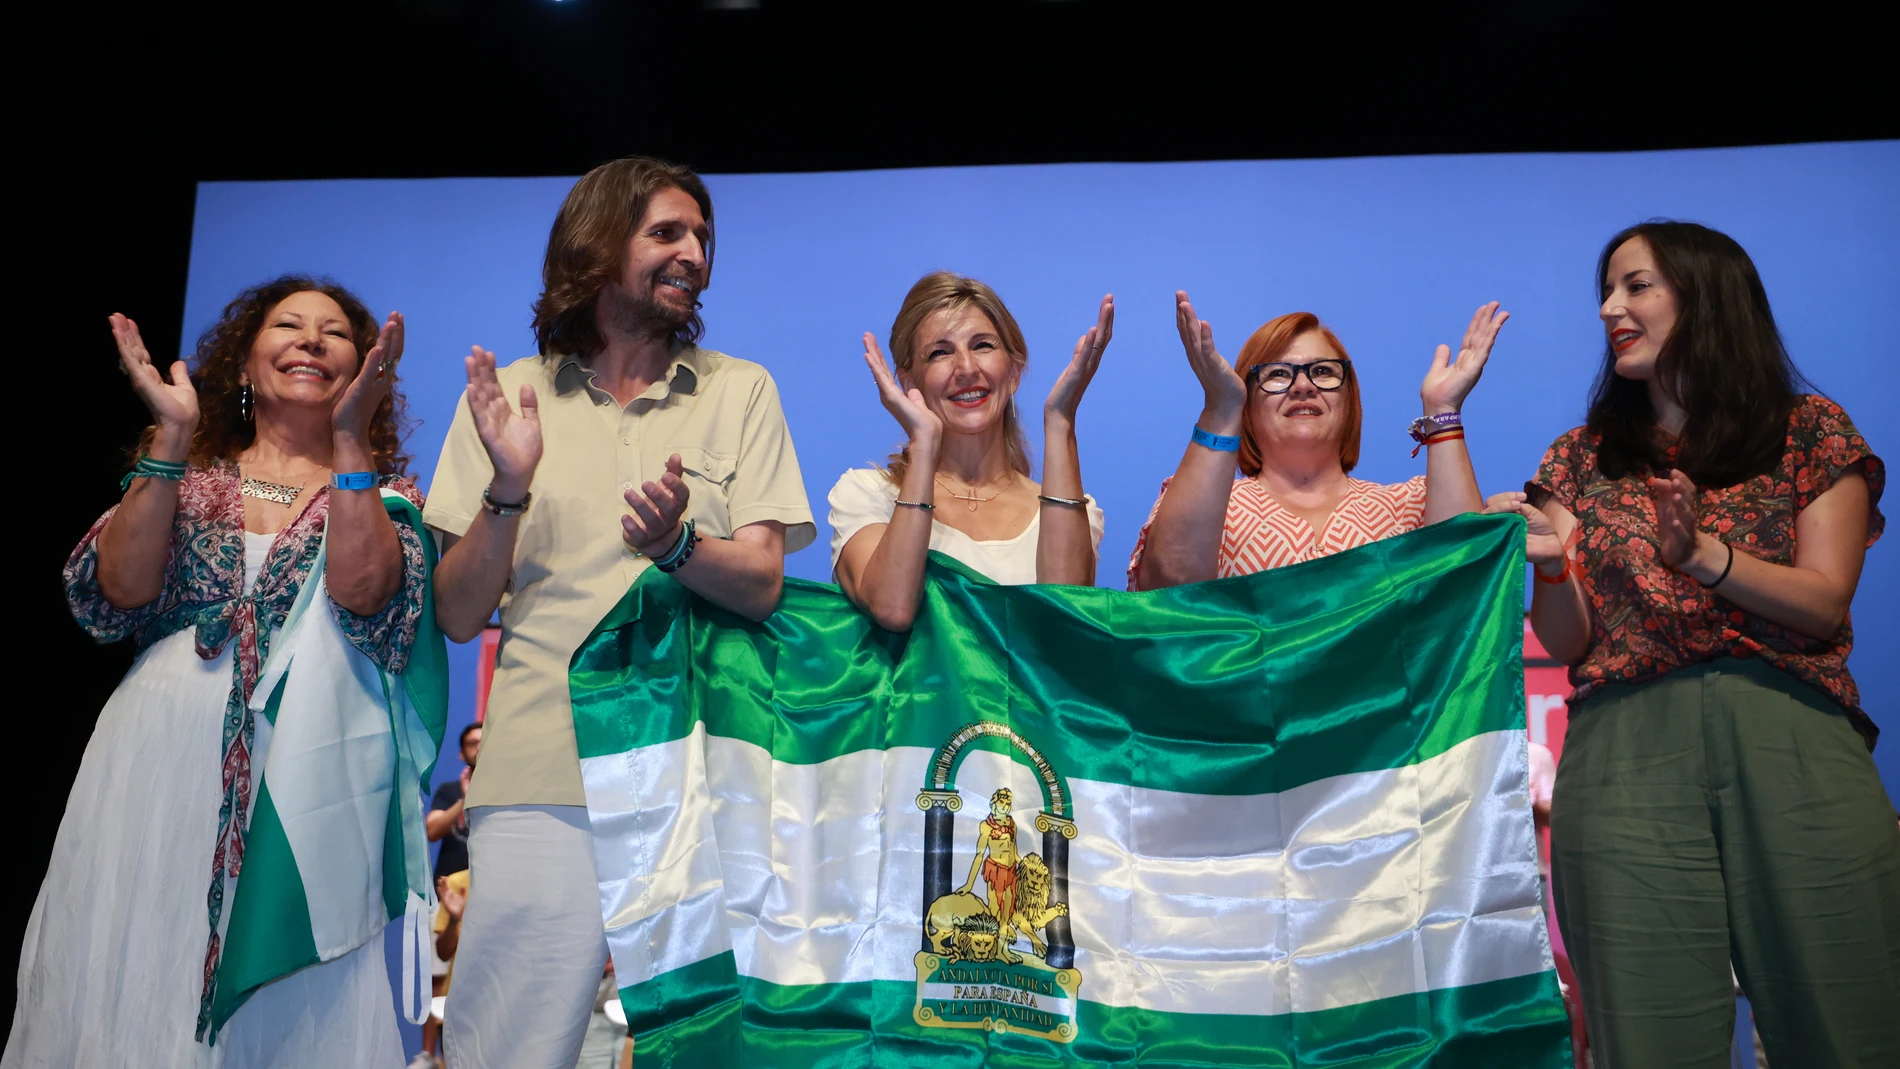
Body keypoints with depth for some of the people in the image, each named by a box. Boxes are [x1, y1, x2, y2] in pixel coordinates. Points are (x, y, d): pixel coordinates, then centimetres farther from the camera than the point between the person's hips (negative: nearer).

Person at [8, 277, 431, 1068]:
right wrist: (170, 439, -8)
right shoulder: (187, 476, 13)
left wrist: (349, 439, -14)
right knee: (136, 989, 6)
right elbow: (119, 591, -3)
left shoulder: (386, 491, 8)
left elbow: (364, 596, -12)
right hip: (161, 763, 2)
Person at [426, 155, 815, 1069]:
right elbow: (458, 617, 5)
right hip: (541, 779, 0)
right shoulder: (508, 396, 8)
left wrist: (676, 543, -21)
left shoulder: (741, 392, 8)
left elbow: (762, 585, 0)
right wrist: (508, 491, -12)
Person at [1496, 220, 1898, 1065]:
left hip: (1794, 743, 0)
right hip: (1625, 756, 1)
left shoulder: (1810, 432, 13)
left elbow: (1825, 604, 0)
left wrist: (1701, 553, -16)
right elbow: (1566, 644, 11)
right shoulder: (1583, 458, 17)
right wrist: (1550, 566, -10)